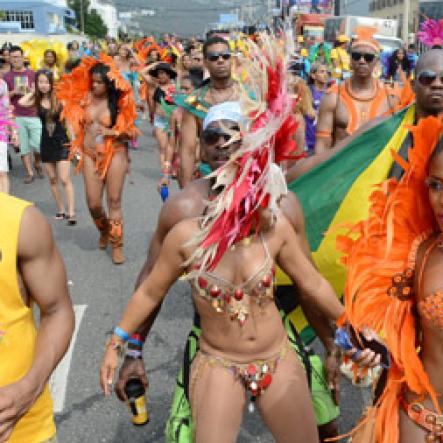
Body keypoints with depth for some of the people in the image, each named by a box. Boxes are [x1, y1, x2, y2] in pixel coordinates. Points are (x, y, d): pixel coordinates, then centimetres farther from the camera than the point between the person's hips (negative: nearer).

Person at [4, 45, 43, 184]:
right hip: (17, 117, 1)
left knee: (38, 144, -4)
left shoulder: (33, 74, 5)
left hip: (34, 115, 0)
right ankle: (30, 173, 13)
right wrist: (14, 92, -12)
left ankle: (37, 164, 25)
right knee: (23, 146, 3)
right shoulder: (6, 76, 5)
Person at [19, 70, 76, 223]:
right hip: (46, 143, 4)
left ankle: (71, 212, -7)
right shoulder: (37, 100, 0)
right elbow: (21, 102, -18)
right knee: (52, 179, 10)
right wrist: (34, 91, -5)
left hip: (61, 142, -4)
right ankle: (61, 210, 20)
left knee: (65, 179, -8)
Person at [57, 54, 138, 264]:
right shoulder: (85, 97, 2)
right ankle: (104, 230, 34)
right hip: (90, 155, 3)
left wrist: (110, 132, -19)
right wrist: (77, 148, 8)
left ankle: (117, 245, 11)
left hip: (114, 154, -3)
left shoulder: (119, 102, -8)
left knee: (114, 201, -1)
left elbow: (130, 131, -6)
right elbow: (78, 124, 16)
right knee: (93, 203, 2)